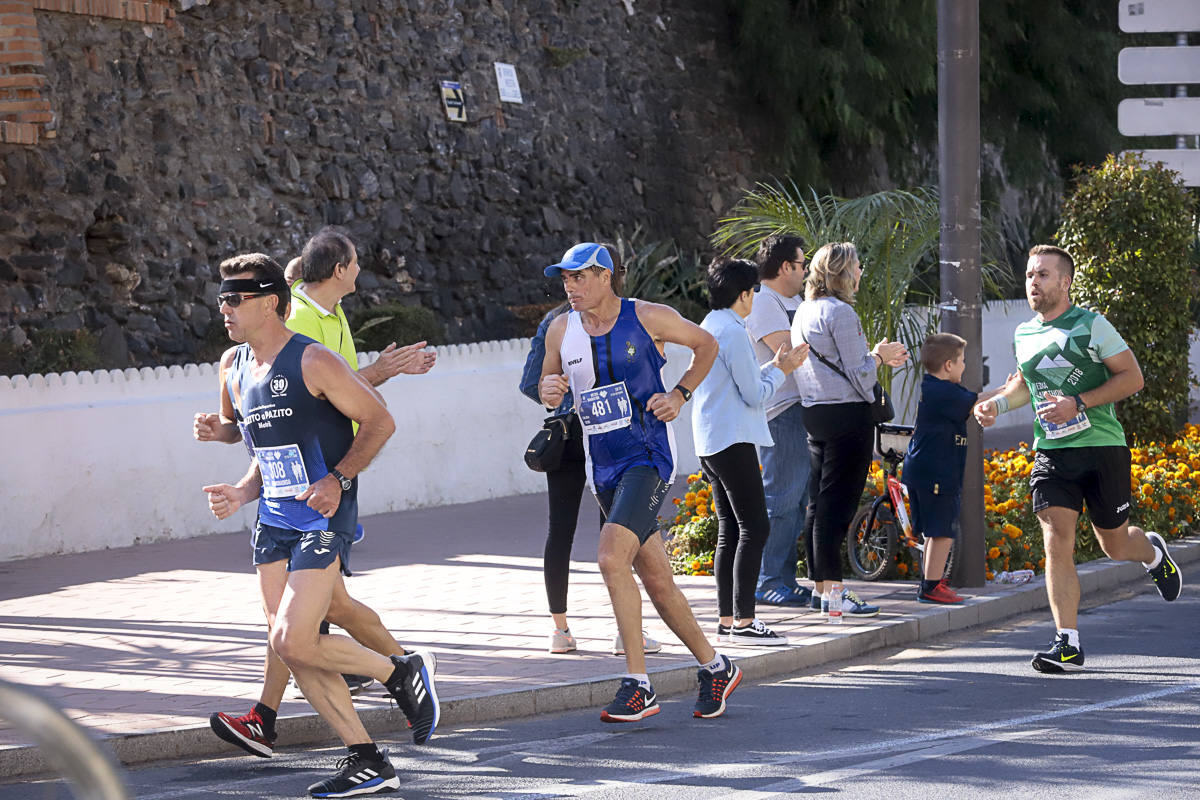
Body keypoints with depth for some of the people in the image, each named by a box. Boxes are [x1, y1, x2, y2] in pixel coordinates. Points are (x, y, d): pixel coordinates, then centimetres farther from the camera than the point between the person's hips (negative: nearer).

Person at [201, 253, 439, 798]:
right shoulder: (234, 369, 11)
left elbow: (379, 422, -9)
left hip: (323, 519, -8)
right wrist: (240, 494, 6)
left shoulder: (313, 362, -12)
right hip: (273, 523, 8)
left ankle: (403, 674, 6)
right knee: (287, 647, 2)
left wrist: (338, 479, -18)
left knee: (293, 641, -17)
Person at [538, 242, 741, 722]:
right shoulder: (561, 331, 5)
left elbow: (706, 345, 9)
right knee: (656, 581, 9)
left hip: (649, 458, -6)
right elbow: (548, 390, 18)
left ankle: (638, 685, -21)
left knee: (612, 558, -24)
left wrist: (680, 395, -3)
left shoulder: (648, 318, -7)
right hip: (602, 466, 6)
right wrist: (549, 392, -6)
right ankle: (715, 668, 26)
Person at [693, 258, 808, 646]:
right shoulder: (733, 333, -15)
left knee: (729, 531, 11)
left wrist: (774, 366, 20)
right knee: (754, 527, -8)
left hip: (710, 444, 10)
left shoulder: (708, 328, 15)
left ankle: (726, 620, 11)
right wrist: (780, 370, 2)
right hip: (733, 442, -10)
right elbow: (755, 395, -13)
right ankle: (743, 621, -12)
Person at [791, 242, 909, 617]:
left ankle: (820, 586, 16)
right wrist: (879, 355, 5)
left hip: (814, 414, 9)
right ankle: (833, 591, -8)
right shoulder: (840, 312, -13)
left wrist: (875, 357, 18)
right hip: (847, 416, -9)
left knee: (819, 503, 12)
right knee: (837, 503, -8)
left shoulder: (803, 312, 15)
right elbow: (858, 376, -13)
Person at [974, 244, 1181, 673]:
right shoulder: (1023, 335, 10)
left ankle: (1152, 551, 47)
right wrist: (997, 403, 8)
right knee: (1056, 542, -13)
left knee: (1115, 545, 9)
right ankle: (1067, 643, -13)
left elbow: (1132, 377, -8)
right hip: (1051, 454, 3)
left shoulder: (1091, 326, -7)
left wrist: (1078, 403, -18)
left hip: (1102, 448, -3)